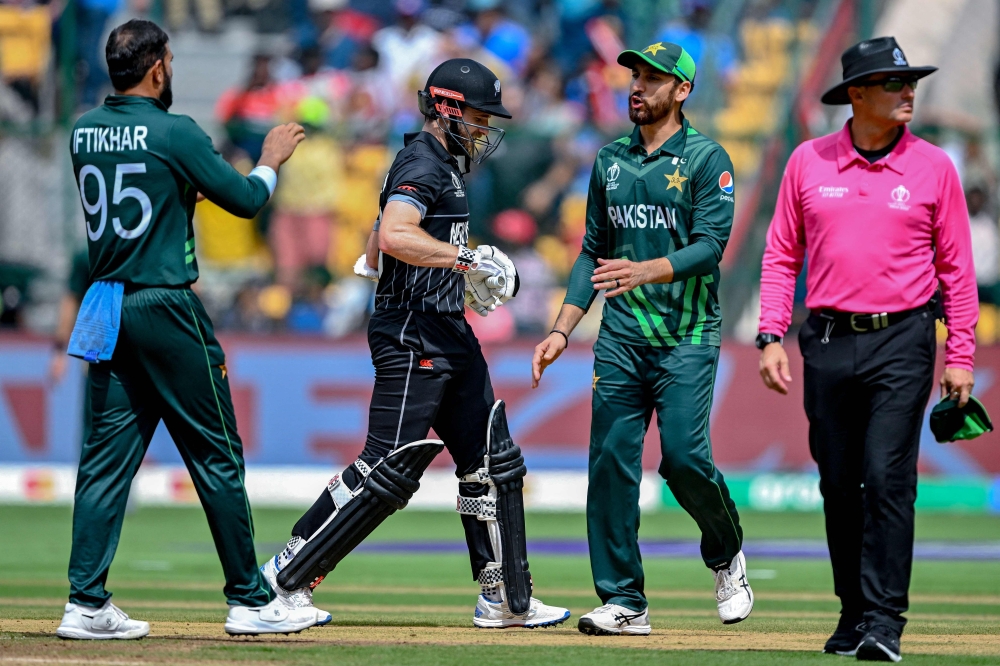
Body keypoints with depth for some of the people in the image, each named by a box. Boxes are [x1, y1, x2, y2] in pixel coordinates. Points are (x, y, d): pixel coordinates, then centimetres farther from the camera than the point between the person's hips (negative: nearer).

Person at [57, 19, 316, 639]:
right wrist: (272, 159, 12)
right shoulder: (174, 132, -12)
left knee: (107, 454, 7)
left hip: (107, 310, 6)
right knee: (217, 454, 2)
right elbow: (245, 198, -6)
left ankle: (87, 603, 0)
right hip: (166, 309, -6)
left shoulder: (84, 132, 7)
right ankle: (250, 600, 7)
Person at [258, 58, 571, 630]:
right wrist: (465, 258, -30)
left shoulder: (443, 165, 18)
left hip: (450, 336, 11)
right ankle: (286, 578, -3)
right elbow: (393, 237, -31)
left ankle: (507, 600, 15)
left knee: (495, 463, 10)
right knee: (389, 470, -10)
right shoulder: (423, 165, -13)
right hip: (412, 339, -11)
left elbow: (377, 252, 26)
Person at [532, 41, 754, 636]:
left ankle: (727, 556, 15)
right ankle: (623, 602, 3)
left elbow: (710, 246, -12)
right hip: (621, 336, 5)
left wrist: (646, 271, -29)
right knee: (611, 459, -2)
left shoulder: (706, 158, -1)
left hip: (687, 336, -5)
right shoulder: (610, 161, 15)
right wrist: (562, 331, 11)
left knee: (684, 457, -14)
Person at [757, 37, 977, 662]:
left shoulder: (933, 167, 2)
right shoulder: (809, 162, 5)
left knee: (888, 477, -12)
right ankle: (853, 613, 19)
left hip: (902, 341, -2)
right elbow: (782, 254, 10)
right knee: (839, 484, 8)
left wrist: (961, 356, 0)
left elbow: (956, 266, 4)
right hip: (829, 342, 2)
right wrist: (771, 336, 2)